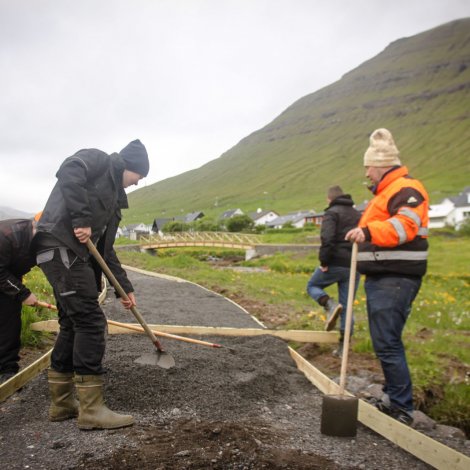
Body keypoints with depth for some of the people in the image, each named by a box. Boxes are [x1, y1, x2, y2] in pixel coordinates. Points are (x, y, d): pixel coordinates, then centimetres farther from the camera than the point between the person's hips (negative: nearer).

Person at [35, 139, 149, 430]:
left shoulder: (115, 197, 26)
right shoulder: (97, 160, 4)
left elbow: (106, 249, 23)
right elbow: (68, 174, -19)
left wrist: (125, 287, 19)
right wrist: (81, 219, -21)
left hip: (75, 253, 10)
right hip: (60, 244, -10)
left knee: (72, 324, 12)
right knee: (90, 321, -10)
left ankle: (61, 404, 22)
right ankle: (91, 409, -5)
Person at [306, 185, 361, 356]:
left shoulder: (332, 213, -4)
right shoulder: (358, 215, 18)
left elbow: (327, 239, -19)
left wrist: (324, 261, -15)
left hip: (335, 263, -6)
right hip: (354, 266, 6)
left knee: (313, 286, 17)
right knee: (347, 307, 10)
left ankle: (330, 305, -12)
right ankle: (343, 346, 12)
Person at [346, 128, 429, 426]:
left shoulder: (406, 190, -11)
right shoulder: (387, 192, 22)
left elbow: (404, 225, -29)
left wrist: (368, 231, -41)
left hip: (395, 280, -11)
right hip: (382, 278, 11)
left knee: (387, 343, -10)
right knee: (384, 342, 16)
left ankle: (402, 409, -1)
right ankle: (392, 398, 27)